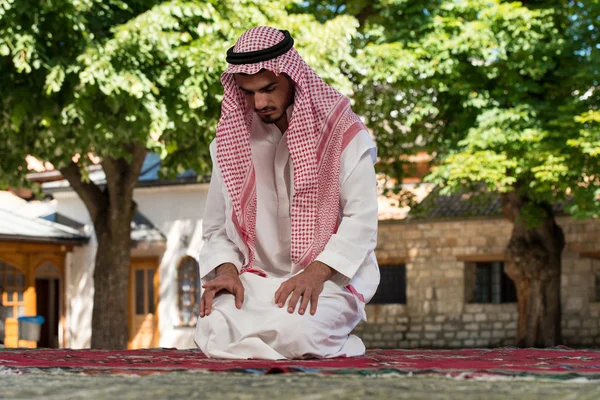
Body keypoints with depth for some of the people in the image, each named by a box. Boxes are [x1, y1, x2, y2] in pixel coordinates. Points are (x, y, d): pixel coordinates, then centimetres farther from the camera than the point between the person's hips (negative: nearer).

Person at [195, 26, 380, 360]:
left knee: (295, 333, -35)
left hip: (332, 278, -3)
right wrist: (227, 269, -10)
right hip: (257, 279, 4)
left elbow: (362, 219, -10)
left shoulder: (343, 133, -3)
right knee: (213, 333, -26)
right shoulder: (230, 143, 10)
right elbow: (216, 228, 12)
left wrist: (316, 273, -23)